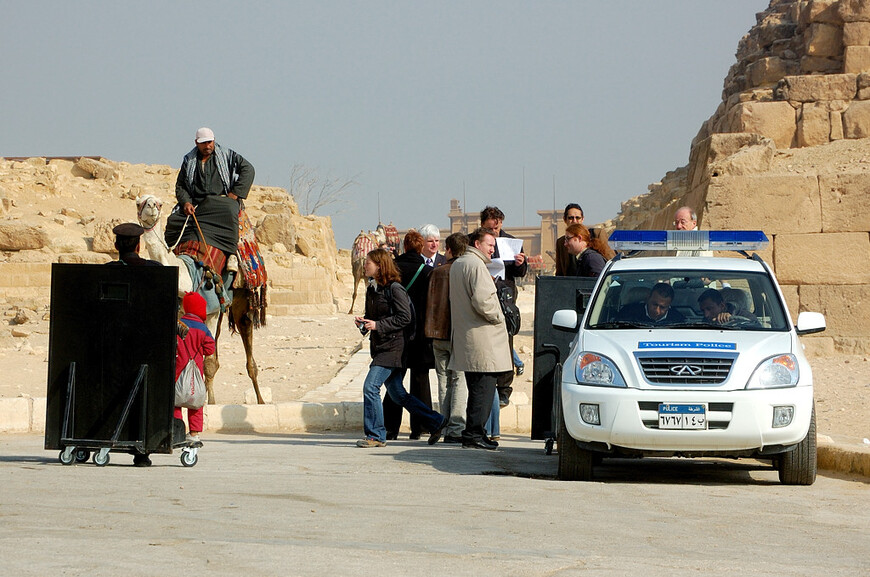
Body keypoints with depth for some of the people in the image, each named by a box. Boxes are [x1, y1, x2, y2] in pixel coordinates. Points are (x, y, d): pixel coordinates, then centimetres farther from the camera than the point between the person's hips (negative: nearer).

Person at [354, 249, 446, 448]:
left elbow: (405, 317, -16)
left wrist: (378, 325, -21)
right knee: (396, 393, 11)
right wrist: (363, 321, 1)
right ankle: (435, 422, 20)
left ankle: (376, 435, -6)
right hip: (380, 347, 9)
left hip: (394, 347, -9)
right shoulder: (372, 289, 13)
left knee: (371, 386, -13)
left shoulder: (394, 288, -13)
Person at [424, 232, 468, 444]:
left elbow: (430, 303, 9)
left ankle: (446, 429, 7)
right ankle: (456, 429, -7)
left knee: (444, 380, 9)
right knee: (460, 380, -1)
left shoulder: (438, 272, 5)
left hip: (439, 334, 3)